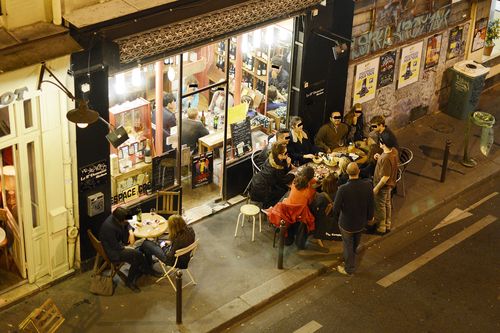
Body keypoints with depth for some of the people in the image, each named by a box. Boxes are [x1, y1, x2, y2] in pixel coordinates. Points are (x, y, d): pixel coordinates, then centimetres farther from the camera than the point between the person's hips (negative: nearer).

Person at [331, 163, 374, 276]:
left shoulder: (343, 189, -32)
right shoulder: (368, 186, -21)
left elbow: (336, 208, -21)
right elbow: (371, 205, -6)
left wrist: (336, 219, 0)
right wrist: (369, 217, 12)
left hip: (346, 224, -4)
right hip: (361, 222, 4)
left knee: (348, 246, 19)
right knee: (355, 243, 32)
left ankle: (349, 269, 36)